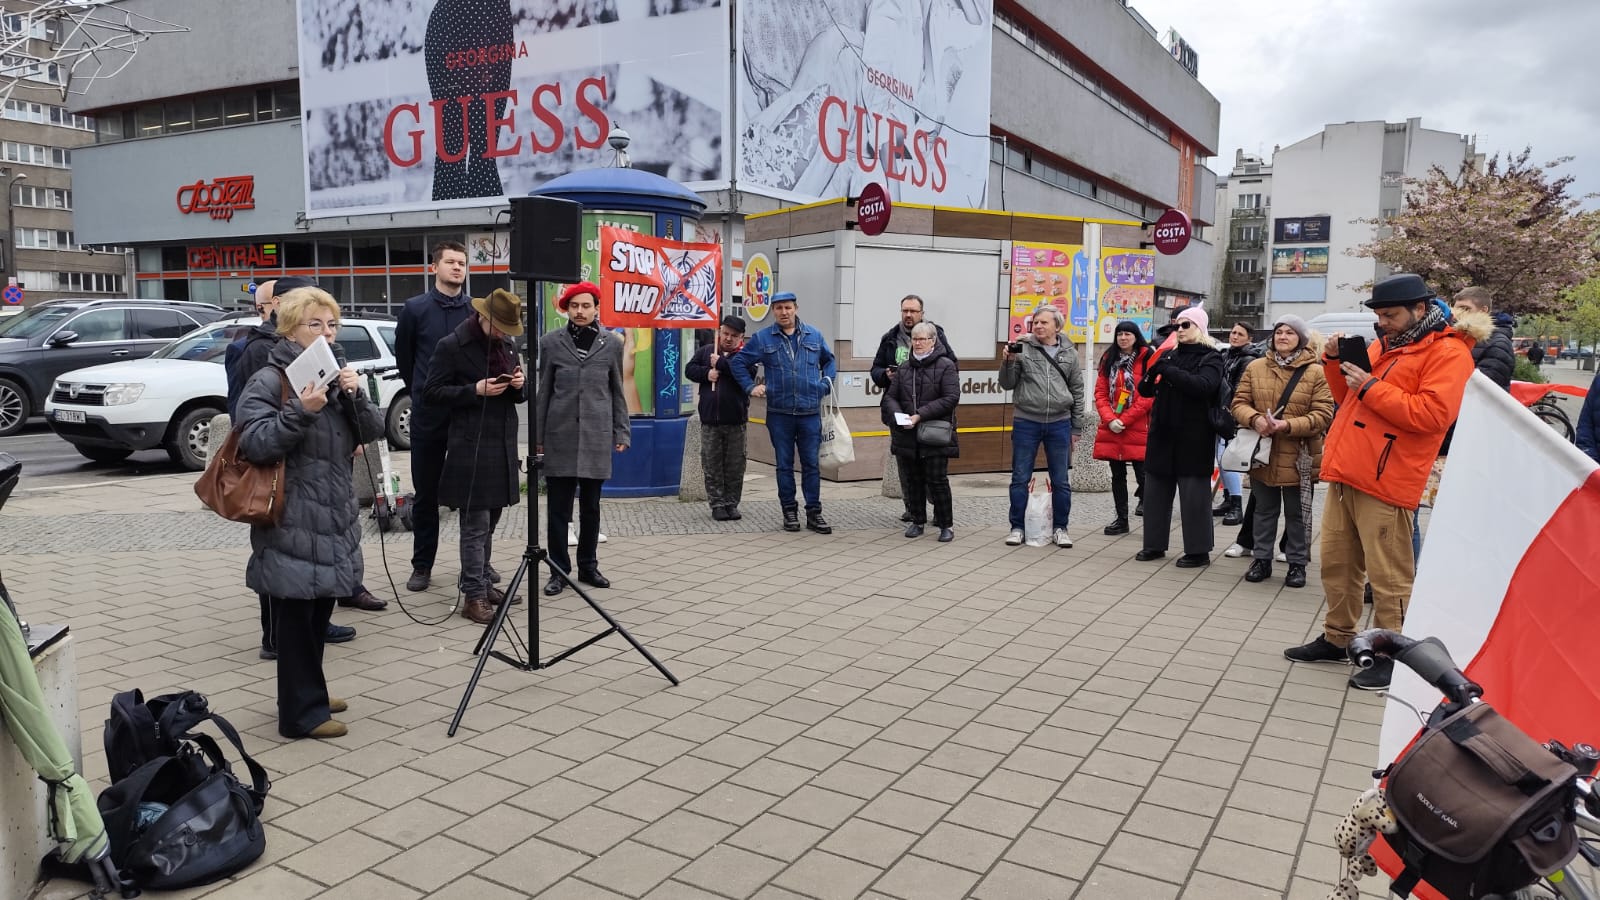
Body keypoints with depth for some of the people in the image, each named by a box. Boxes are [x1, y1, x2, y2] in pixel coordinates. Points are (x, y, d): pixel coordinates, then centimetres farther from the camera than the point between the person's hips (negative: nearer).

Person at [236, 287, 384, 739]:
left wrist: (355, 394, -9)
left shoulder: (335, 374, 13)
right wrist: (301, 411, -27)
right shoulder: (268, 380, -8)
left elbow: (372, 431, 8)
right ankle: (302, 712, 9)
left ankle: (310, 693, 32)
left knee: (320, 610, 17)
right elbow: (255, 443, -16)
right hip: (292, 522, -7)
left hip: (334, 516, 7)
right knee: (296, 614, -1)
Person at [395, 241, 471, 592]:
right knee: (426, 494, 8)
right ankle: (422, 565, 19)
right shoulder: (415, 309, 0)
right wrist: (422, 393, 15)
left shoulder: (477, 311, 1)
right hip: (428, 415, 0)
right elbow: (403, 356, 11)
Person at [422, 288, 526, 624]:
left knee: (489, 523, 14)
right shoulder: (451, 345, -7)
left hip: (502, 445, 7)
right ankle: (473, 596, 0)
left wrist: (520, 386, -3)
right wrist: (476, 390, -18)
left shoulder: (508, 344, 13)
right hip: (470, 448, -7)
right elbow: (432, 393, -8)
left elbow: (519, 396, 21)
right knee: (475, 526, -5)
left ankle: (482, 584, 25)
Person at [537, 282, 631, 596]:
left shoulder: (612, 343, 5)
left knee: (591, 507, 9)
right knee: (558, 508, 2)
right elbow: (543, 392, 6)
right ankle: (559, 570, 12)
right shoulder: (551, 342, 3)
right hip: (560, 436, -1)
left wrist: (621, 432, 4)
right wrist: (538, 435, 4)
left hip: (597, 436, 1)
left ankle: (588, 567, 21)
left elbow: (617, 392, 9)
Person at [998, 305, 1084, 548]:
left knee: (1061, 481, 7)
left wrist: (1076, 429, 9)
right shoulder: (1022, 349, -1)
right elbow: (1007, 384, 2)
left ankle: (1060, 528, 19)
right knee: (1020, 478, 4)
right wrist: (1009, 361, -16)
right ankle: (1017, 528, 15)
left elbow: (1077, 391, 10)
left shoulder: (1069, 354, 6)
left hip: (1059, 424, 1)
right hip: (1026, 423, -1)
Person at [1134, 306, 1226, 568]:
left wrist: (1169, 371, -23)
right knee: (1156, 489, 9)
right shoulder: (1169, 356, 13)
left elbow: (1203, 385, -22)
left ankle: (1198, 551, 6)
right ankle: (1154, 544, 20)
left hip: (1193, 437, -6)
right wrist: (1151, 375, -13)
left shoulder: (1210, 358, -2)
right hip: (1162, 433, 6)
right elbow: (1145, 391, 9)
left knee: (1193, 492, -2)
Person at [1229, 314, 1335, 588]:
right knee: (1264, 511, 14)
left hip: (1298, 458, -3)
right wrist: (1255, 419, -18)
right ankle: (1262, 559, 26)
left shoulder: (1316, 372, -6)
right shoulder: (1255, 368, 4)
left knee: (1296, 514, 9)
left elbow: (1323, 415, -10)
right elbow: (1239, 403, 3)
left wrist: (1288, 426, -22)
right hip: (1262, 454, 3)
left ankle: (1297, 564, 22)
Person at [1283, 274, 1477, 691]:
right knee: (1336, 565, 15)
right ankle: (1337, 638, 28)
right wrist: (1335, 362, 7)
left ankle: (1390, 656, 8)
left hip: (1384, 483, -8)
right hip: (1344, 475, 8)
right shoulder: (1382, 346, 20)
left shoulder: (1448, 353, -6)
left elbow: (1432, 414, -18)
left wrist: (1371, 386, -17)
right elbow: (1348, 399, 24)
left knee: (1388, 577, -3)